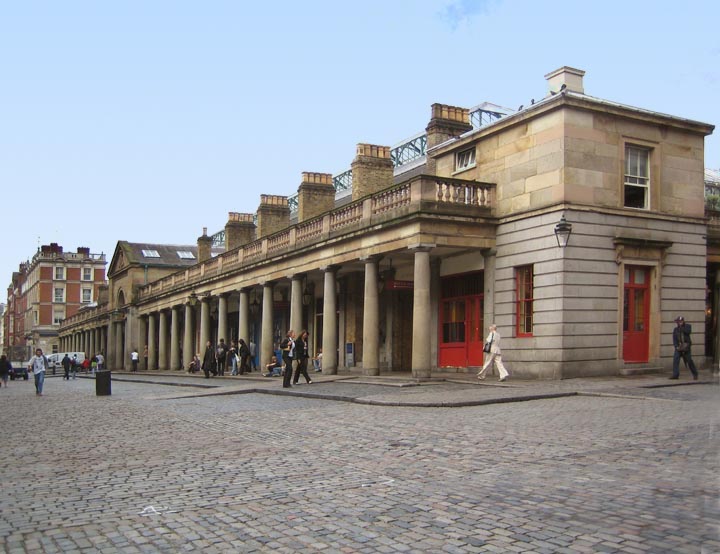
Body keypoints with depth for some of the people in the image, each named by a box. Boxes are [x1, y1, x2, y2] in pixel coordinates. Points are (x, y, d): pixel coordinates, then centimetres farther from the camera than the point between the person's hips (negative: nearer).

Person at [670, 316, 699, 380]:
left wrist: (681, 328, -15)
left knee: (689, 360, -1)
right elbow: (674, 339, 6)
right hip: (678, 347, 3)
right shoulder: (675, 329, 9)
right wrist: (676, 346, -6)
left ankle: (695, 374, 18)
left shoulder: (688, 326, 3)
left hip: (686, 346, -3)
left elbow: (688, 332, -19)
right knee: (675, 359, -11)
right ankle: (675, 375, -10)